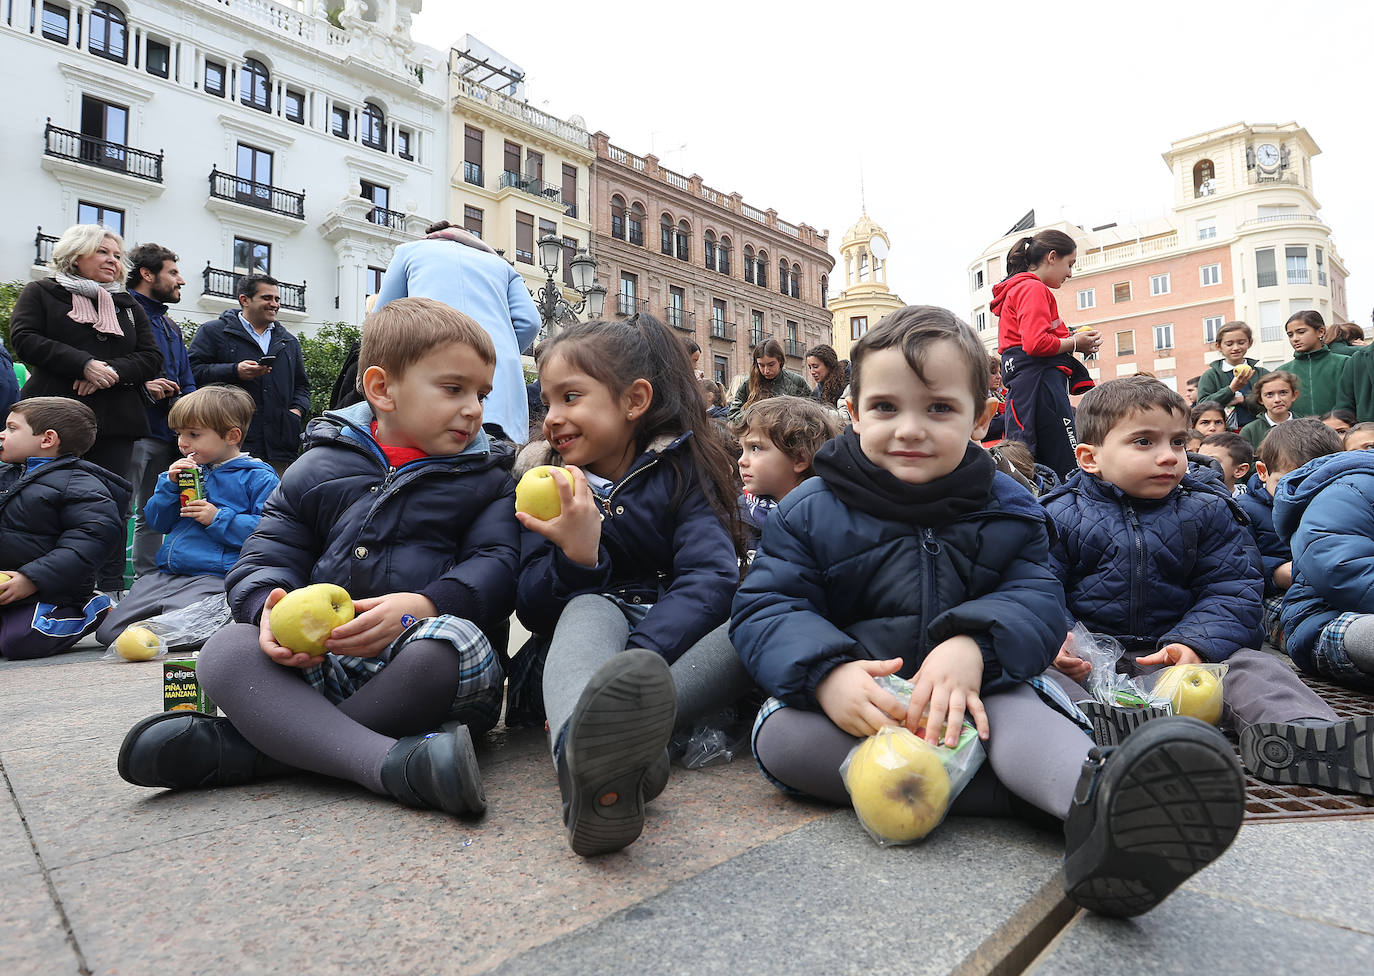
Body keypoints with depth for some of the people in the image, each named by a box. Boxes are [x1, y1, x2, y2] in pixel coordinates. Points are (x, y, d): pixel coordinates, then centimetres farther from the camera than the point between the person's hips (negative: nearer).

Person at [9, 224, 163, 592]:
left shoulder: (130, 307, 21)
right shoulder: (40, 293, 12)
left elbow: (151, 358, 10)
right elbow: (24, 338, -4)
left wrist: (112, 371, -9)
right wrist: (85, 364, -16)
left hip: (115, 423, 3)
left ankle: (111, 590, 4)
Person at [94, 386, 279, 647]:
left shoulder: (258, 478, -3)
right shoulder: (187, 471, 19)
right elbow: (156, 524, 18)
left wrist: (218, 519, -16)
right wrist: (170, 485, 3)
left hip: (214, 576, -7)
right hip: (164, 574, 7)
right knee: (109, 631, -1)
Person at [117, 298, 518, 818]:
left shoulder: (486, 479, 6)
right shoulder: (318, 468, 11)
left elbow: (497, 566, -6)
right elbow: (266, 559, 9)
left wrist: (422, 605, -25)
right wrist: (270, 607, -15)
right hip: (324, 663, 3)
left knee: (449, 641, -36)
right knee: (224, 652, -21)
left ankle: (244, 746, -21)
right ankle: (390, 761, -38)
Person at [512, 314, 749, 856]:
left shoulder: (684, 469, -2)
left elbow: (709, 579, -18)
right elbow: (531, 610, -2)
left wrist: (634, 665, -34)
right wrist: (576, 557, -24)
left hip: (683, 641, 0)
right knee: (589, 611, -32)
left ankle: (618, 728, -45)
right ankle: (585, 759, -62)